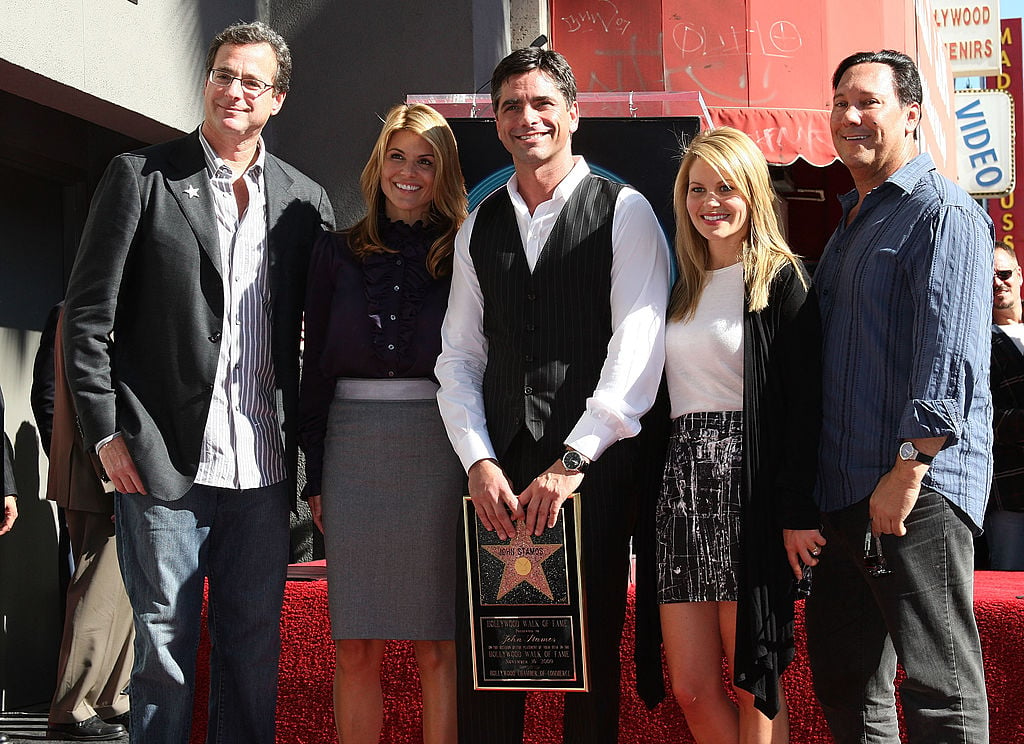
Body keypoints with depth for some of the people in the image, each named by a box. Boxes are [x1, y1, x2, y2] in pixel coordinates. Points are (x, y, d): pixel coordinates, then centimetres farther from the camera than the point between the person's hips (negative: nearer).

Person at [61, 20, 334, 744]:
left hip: (263, 466, 3)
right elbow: (88, 313, -2)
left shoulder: (306, 200, 9)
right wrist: (107, 433, -8)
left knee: (254, 643, 9)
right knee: (165, 645, 3)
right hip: (165, 462, -3)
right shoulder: (141, 175, 0)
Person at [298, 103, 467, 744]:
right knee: (356, 647, 3)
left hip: (440, 449, -1)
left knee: (439, 645, 0)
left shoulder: (463, 255, 6)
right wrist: (316, 474, 3)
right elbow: (315, 367, 10)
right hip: (355, 450, 2)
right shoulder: (339, 253, 11)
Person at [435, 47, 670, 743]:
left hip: (594, 470, -3)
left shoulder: (624, 213, 1)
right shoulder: (479, 229, 15)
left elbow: (638, 346, -9)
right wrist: (479, 462, -4)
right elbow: (460, 357, 11)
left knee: (593, 653, 2)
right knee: (484, 654, 4)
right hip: (498, 472, 4)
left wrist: (573, 462, -16)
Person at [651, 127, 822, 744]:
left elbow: (804, 403, -9)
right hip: (681, 484, 6)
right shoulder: (682, 288, 17)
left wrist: (798, 512, -16)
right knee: (692, 690, 4)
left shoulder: (780, 280, -2)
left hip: (747, 483, -6)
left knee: (754, 682, 0)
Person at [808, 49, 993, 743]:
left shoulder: (943, 212, -6)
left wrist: (908, 471, -23)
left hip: (918, 490, -9)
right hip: (842, 492, 9)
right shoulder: (851, 222, 22)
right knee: (844, 682, 13)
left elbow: (951, 356, -17)